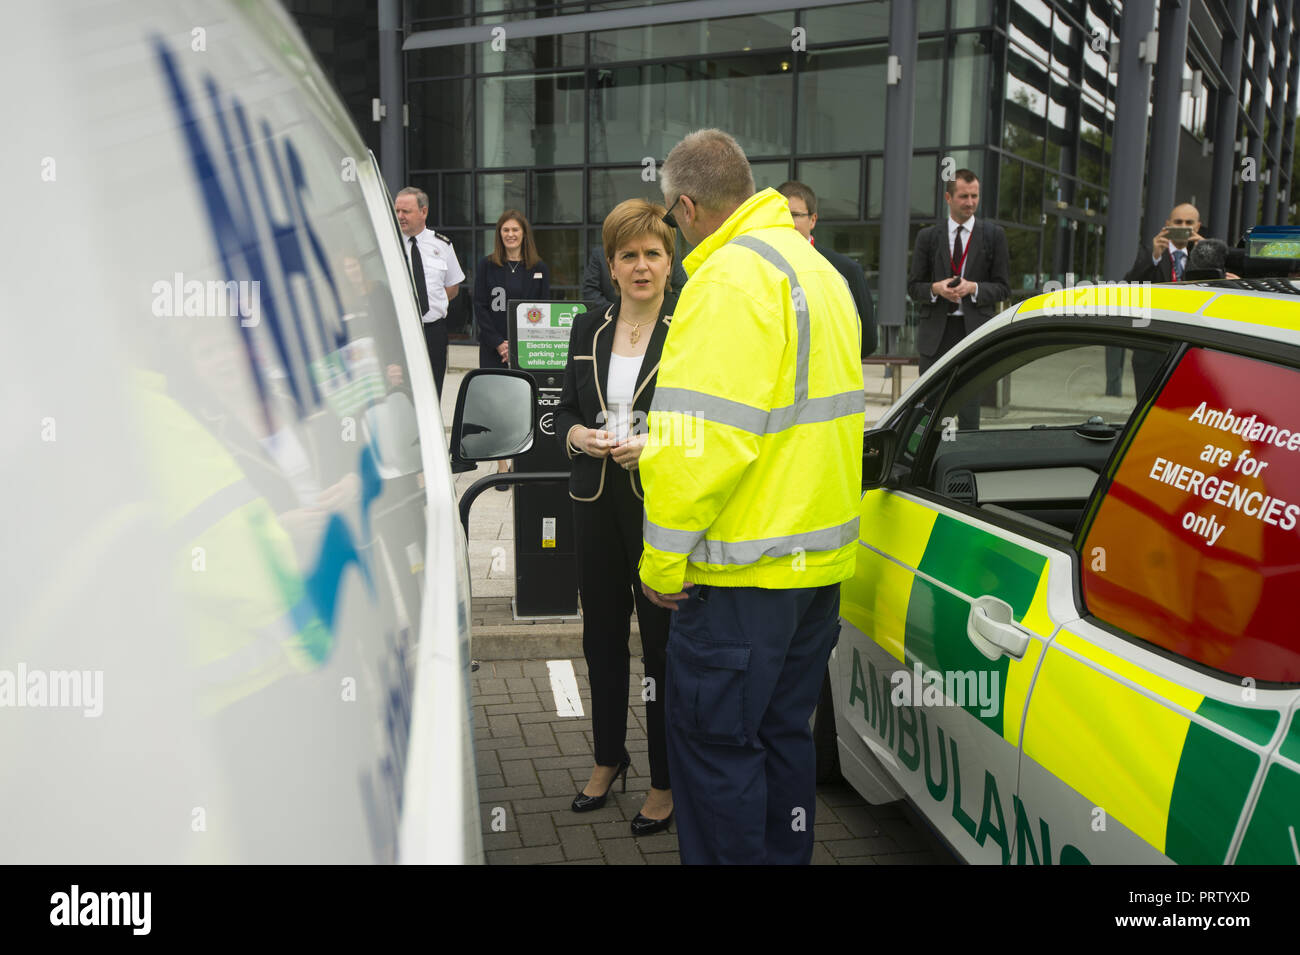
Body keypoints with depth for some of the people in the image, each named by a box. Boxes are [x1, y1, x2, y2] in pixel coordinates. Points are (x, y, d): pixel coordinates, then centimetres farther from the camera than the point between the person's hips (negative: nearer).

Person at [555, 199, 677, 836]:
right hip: (596, 504, 5)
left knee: (664, 645, 2)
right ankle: (608, 759, 37)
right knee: (602, 638, 16)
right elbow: (565, 409, 15)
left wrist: (659, 446, -20)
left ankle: (665, 782, 19)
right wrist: (577, 435, -6)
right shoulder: (588, 330, 9)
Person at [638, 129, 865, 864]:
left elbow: (701, 438, -24)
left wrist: (665, 557, -15)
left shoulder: (730, 279, -17)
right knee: (781, 731, 19)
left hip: (746, 565, -10)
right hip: (819, 554, 10)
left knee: (714, 742, 2)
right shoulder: (819, 269, 15)